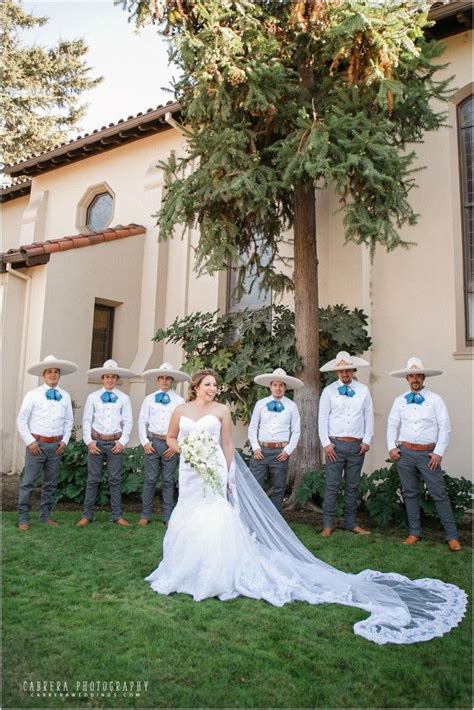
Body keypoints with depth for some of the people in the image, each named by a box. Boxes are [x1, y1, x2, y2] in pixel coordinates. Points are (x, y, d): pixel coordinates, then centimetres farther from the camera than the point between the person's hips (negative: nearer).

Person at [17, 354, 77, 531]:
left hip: (56, 445, 4)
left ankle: (45, 516, 25)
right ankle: (23, 518, 10)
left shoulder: (65, 396, 5)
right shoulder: (32, 395, -5)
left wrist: (65, 440, 3)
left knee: (51, 483, 12)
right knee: (28, 482, -1)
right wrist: (30, 441, -9)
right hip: (36, 443, -4)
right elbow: (21, 420, -4)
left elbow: (69, 420, 11)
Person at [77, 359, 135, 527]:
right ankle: (87, 515, 17)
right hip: (96, 441, 0)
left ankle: (117, 515, 17)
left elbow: (128, 422, 2)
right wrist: (89, 441, -5)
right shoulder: (92, 397, 2)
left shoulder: (124, 398, 2)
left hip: (115, 442, 0)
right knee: (93, 479, 6)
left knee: (115, 480, 8)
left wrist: (122, 441, -6)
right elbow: (86, 420, 3)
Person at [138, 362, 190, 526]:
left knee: (168, 481, 8)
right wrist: (145, 442, -3)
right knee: (150, 479, 5)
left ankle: (168, 516, 17)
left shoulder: (179, 401, 2)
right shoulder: (149, 399, 5)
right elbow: (142, 422, 5)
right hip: (152, 442, 0)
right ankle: (146, 514, 17)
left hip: (170, 444, 0)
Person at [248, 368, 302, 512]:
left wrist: (288, 450, -4)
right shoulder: (260, 404, 5)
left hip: (281, 452, 0)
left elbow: (296, 431, 4)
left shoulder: (291, 406, 3)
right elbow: (252, 428, 7)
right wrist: (255, 448, -3)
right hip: (261, 450, 0)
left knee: (279, 488, 9)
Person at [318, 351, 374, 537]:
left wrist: (367, 440, 1)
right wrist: (326, 443, -6)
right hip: (335, 445, -2)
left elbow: (369, 416, 8)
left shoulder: (363, 390, 7)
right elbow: (322, 418, 0)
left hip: (357, 445, 2)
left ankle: (350, 523, 23)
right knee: (332, 486, 0)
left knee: (352, 486, 12)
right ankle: (328, 525, 9)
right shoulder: (328, 391, 1)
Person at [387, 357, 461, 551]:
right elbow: (392, 425, 9)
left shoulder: (435, 399, -1)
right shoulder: (400, 400, 6)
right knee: (410, 493, 11)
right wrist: (392, 447, -1)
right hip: (404, 453, 3)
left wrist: (439, 452, -9)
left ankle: (452, 536, 9)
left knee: (439, 494, -1)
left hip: (428, 453, -3)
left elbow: (444, 427, -3)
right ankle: (414, 532, 23)